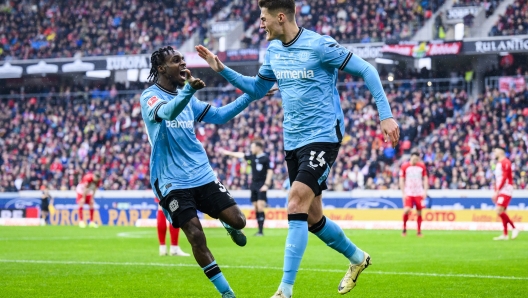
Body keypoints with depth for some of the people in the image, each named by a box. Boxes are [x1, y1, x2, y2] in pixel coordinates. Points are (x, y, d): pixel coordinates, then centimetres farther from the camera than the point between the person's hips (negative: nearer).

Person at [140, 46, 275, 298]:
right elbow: (167, 112, -32)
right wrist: (188, 89, -51)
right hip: (172, 182, -5)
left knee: (237, 221, -4)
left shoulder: (187, 98, 12)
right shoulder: (150, 97, -10)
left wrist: (250, 96, 6)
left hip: (202, 176, 5)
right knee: (196, 236, -11)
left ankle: (227, 224, 34)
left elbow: (219, 116, 16)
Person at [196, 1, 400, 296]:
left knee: (296, 204, -20)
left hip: (323, 138, -8)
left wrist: (386, 115, -15)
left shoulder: (319, 45, -15)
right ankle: (357, 258, 38)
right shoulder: (273, 50, 8)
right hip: (294, 142, 8)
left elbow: (367, 70, -10)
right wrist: (222, 70, 12)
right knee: (312, 217, 12)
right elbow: (257, 88, 23)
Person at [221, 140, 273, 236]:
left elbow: (270, 171, -10)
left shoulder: (265, 158, -8)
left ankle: (261, 231, -15)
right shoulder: (252, 157, 11)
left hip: (262, 185, -7)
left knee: (260, 207, -14)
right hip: (254, 184, 7)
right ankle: (259, 230, 8)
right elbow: (241, 155, 24)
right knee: (256, 207, 5)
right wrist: (229, 153, 33)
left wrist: (266, 184, -16)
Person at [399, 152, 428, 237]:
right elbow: (401, 180, 2)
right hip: (408, 193, -2)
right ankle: (404, 228, 1)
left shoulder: (422, 166, 4)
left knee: (419, 212, 2)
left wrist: (425, 191, 1)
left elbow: (425, 179, 10)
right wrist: (403, 193, -4)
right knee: (407, 210, -19)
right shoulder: (404, 166, -2)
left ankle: (419, 231, 11)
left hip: (419, 193, 2)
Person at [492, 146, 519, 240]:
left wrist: (497, 191, -19)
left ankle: (514, 228, -10)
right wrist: (495, 192, 19)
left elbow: (504, 178, -18)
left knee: (499, 211, -17)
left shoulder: (506, 162, -11)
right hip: (500, 192, 9)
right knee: (502, 212, 6)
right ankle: (505, 234, 8)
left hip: (506, 190, -9)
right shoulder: (498, 164, 19)